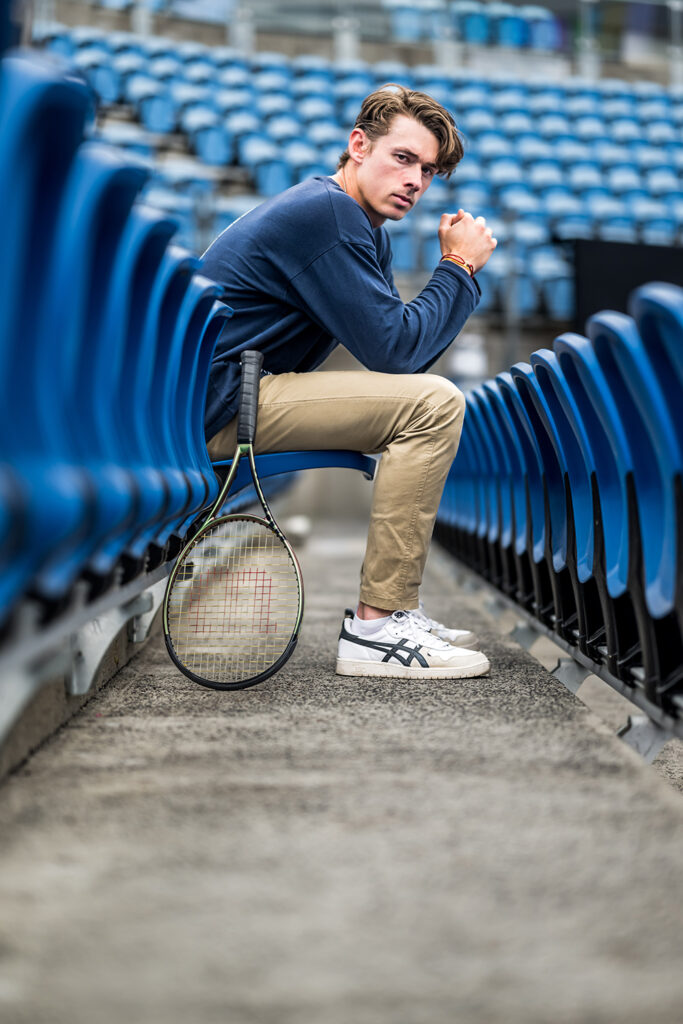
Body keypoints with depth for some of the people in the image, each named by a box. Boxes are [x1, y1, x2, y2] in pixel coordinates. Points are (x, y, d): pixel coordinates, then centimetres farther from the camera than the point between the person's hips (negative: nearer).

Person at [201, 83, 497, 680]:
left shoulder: (366, 229, 17)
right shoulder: (326, 213, -15)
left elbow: (410, 355, 13)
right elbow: (395, 349, -19)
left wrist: (460, 269, 1)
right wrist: (459, 267, -7)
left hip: (240, 395, 11)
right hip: (216, 404, -11)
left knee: (428, 398, 18)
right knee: (434, 403, -19)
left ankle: (394, 608, 14)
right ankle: (376, 629, -16)